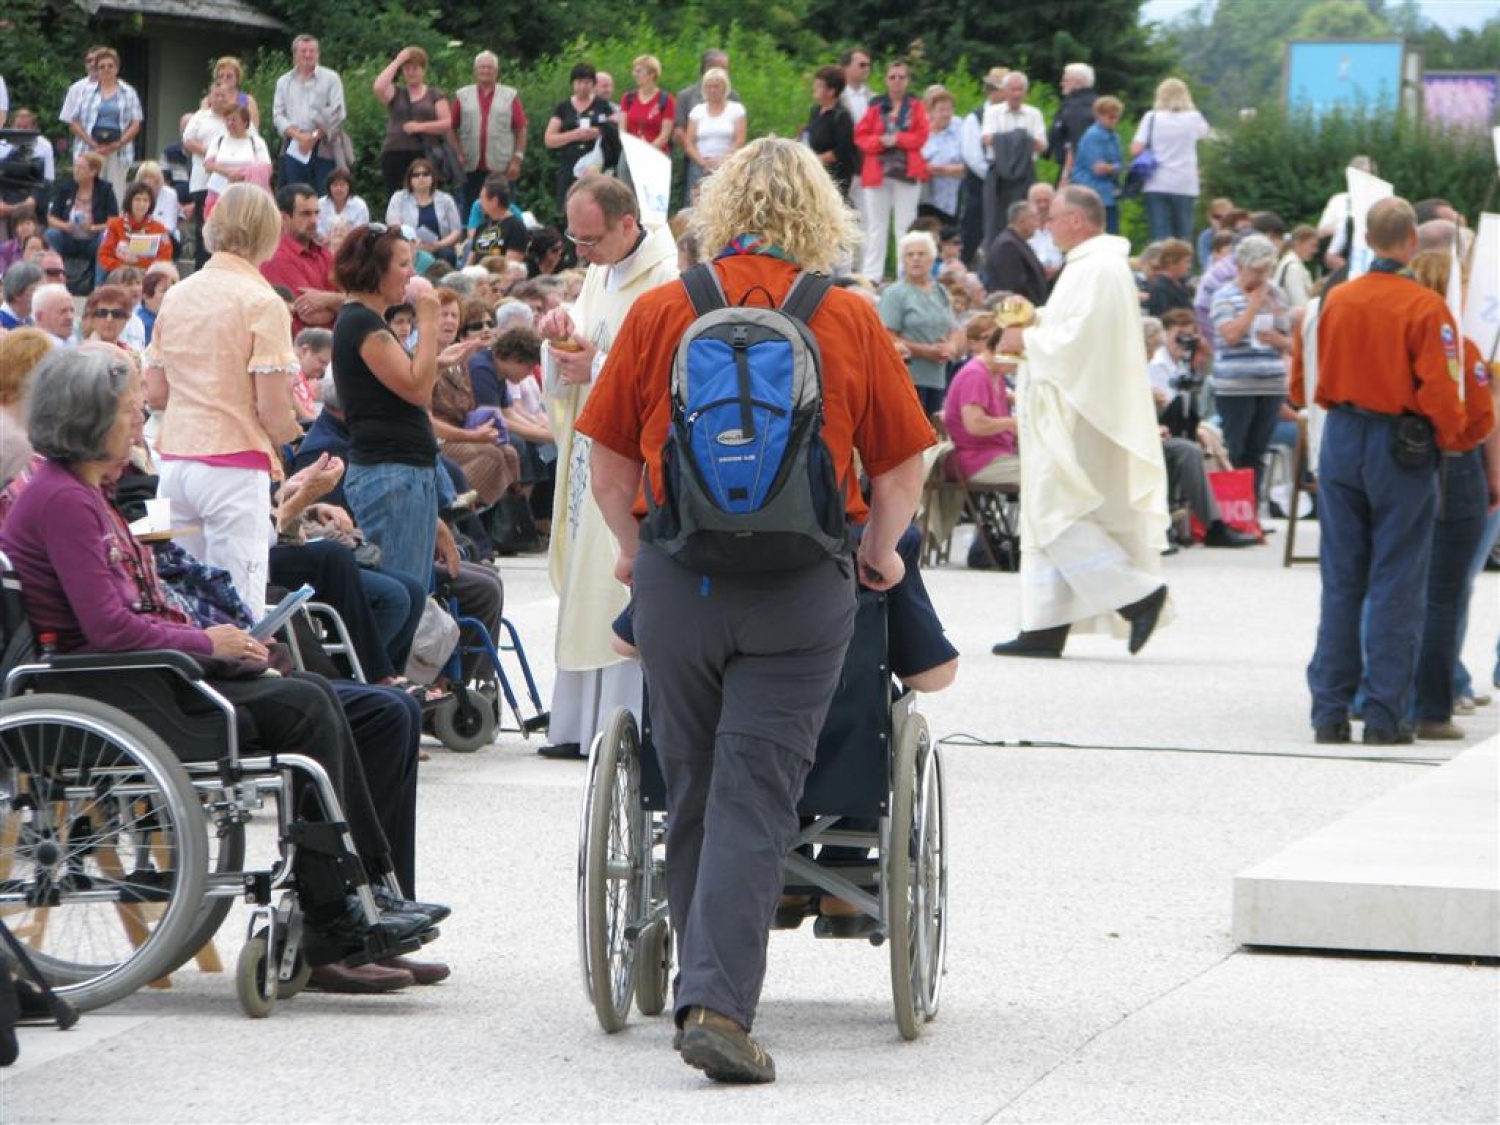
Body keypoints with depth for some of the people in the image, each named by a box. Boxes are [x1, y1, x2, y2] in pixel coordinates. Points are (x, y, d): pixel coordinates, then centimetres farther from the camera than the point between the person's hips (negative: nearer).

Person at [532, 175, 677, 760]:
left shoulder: (667, 283, -14)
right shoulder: (600, 275, 14)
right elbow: (562, 383, 21)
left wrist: (597, 367, -18)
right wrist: (561, 335, 0)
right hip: (591, 465, 9)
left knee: (625, 598, -8)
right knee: (584, 592, 10)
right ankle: (581, 725, 15)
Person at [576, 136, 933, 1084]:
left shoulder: (660, 312, 2)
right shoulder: (850, 321, 0)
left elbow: (609, 461, 7)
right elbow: (903, 465, 5)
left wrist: (635, 546, 24)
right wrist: (879, 552, 22)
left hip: (676, 578, 1)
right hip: (803, 589, -1)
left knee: (694, 793, 15)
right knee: (755, 800, -3)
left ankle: (704, 985, 26)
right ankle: (720, 1003, -14)